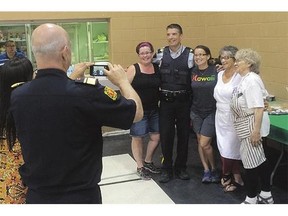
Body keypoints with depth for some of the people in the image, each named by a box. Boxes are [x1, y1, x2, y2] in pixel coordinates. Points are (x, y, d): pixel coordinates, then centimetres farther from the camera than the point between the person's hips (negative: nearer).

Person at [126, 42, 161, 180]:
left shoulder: (157, 68, 5)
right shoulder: (133, 69, -8)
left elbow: (161, 87, 14)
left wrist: (160, 102, 6)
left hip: (154, 110, 5)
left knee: (156, 137, 10)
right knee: (138, 138, 5)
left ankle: (148, 162, 33)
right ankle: (140, 167, 22)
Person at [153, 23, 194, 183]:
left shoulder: (190, 55, -5)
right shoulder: (160, 54, 2)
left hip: (183, 101, -1)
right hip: (165, 101, 1)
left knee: (183, 135, 10)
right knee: (165, 135, 5)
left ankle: (181, 167, 26)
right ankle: (166, 168, 20)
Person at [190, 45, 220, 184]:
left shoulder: (216, 71, -12)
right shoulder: (192, 72, 0)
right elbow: (189, 92, 7)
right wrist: (189, 113, 9)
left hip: (211, 112, -4)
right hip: (196, 112, 5)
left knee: (204, 144, -5)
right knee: (199, 142, 10)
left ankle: (213, 169, 20)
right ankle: (206, 170, 25)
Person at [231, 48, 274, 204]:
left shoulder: (251, 80, -19)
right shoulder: (245, 79, 11)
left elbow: (259, 108, -25)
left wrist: (256, 131, -27)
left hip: (251, 125, -10)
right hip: (245, 125, 10)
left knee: (251, 162, 1)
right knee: (259, 160, 17)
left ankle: (251, 199, 15)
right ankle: (266, 195, 29)